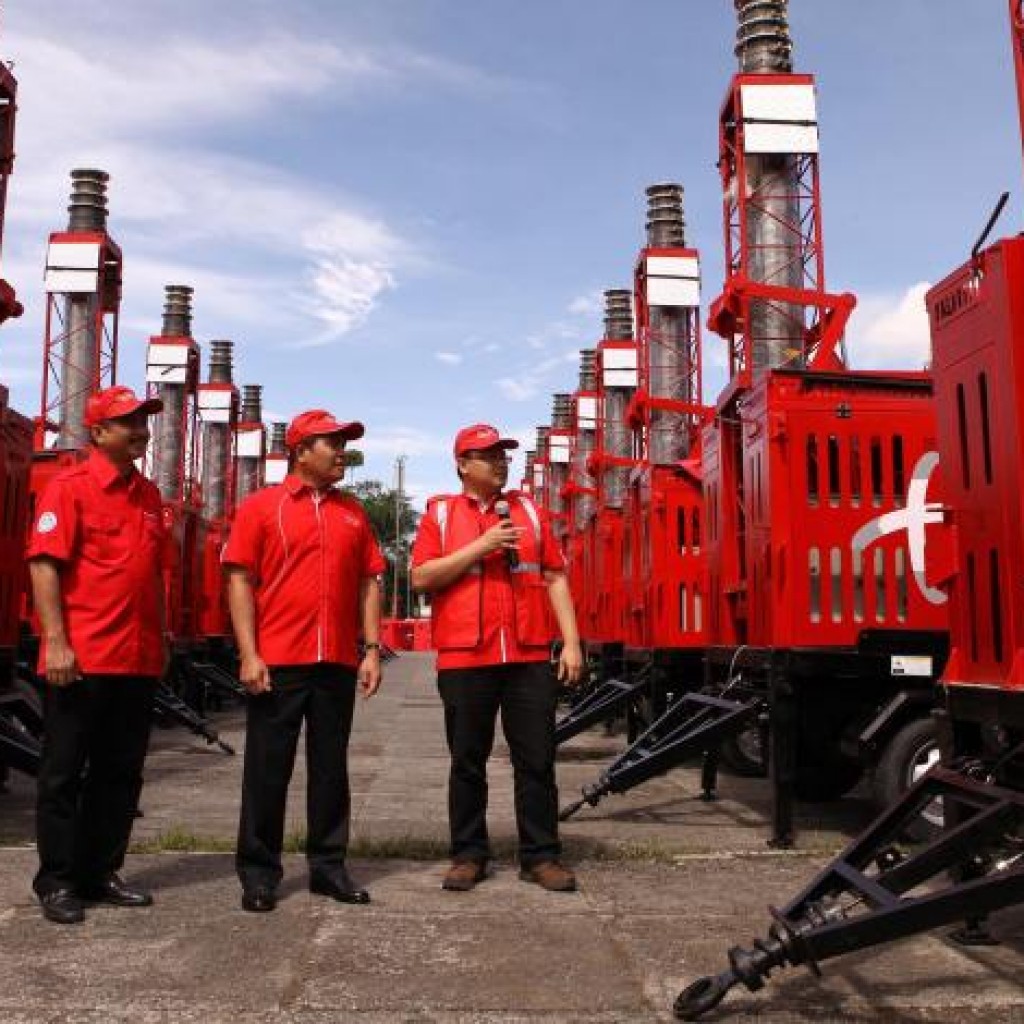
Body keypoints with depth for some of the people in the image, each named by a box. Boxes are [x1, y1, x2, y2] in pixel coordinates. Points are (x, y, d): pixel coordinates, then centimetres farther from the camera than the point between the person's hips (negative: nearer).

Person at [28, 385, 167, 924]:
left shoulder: (148, 494, 14)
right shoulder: (70, 487, -6)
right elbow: (43, 565, -12)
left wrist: (160, 638, 17)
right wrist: (55, 642, -19)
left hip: (137, 661, 7)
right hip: (80, 660, -7)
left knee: (120, 774, 12)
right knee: (64, 774, 4)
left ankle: (100, 874, 23)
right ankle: (56, 881, 15)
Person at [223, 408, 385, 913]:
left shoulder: (353, 513, 13)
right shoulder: (261, 506, 1)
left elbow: (368, 583, 13)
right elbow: (240, 581, -4)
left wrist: (371, 650, 5)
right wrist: (248, 655, -11)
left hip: (338, 663, 4)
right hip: (277, 662, -4)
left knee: (330, 768, 11)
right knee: (268, 769, 3)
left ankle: (328, 866, 22)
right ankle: (259, 874, 15)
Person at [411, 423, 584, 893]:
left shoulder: (529, 511, 14)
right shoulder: (440, 513, 7)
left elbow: (555, 579, 11)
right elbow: (421, 577, -4)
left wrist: (571, 643, 3)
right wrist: (481, 547, -12)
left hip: (530, 658, 2)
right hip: (464, 659, -2)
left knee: (537, 760, 4)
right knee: (467, 761, 7)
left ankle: (540, 856, 15)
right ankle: (469, 855, 19)